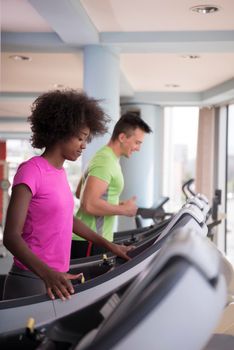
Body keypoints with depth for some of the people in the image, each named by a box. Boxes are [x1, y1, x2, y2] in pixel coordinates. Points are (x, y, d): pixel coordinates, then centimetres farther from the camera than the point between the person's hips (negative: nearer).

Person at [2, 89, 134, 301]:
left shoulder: (60, 172, 12)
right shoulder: (31, 171, -14)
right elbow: (11, 236, -20)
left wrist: (110, 246, 22)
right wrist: (46, 274, -33)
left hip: (56, 281, 8)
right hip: (31, 282, -8)